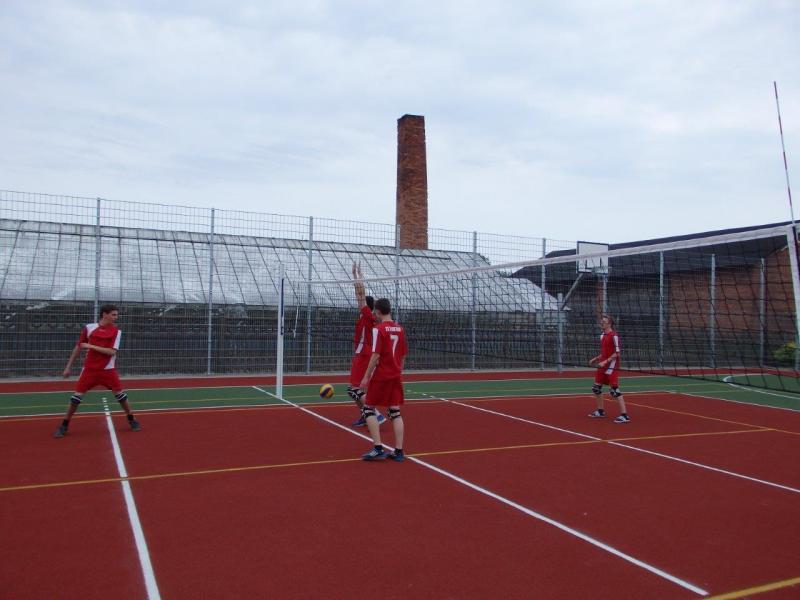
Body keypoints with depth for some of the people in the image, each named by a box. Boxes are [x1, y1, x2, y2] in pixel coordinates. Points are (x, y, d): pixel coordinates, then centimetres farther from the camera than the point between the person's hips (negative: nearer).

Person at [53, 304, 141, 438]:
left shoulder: (116, 331, -4)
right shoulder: (89, 328, -2)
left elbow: (112, 352, -14)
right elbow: (78, 347, 7)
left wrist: (91, 346, -18)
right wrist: (68, 366, 7)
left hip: (108, 370, 0)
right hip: (90, 369, 1)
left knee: (120, 394, -2)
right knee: (76, 396, -3)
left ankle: (131, 420, 14)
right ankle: (64, 425, 12)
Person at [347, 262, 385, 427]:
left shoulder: (367, 315, -12)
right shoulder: (367, 316, 9)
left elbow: (361, 293, -15)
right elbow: (360, 294, 16)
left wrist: (357, 274, -11)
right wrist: (357, 275, 19)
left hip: (363, 356, -10)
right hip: (361, 355, 10)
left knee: (354, 389, -10)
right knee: (354, 388, 15)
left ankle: (376, 414, -14)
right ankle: (365, 416, 18)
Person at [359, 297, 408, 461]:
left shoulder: (379, 329, -12)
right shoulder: (400, 329, 7)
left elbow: (376, 356, -16)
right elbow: (403, 355, 12)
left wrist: (366, 377, -11)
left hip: (380, 376, -6)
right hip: (395, 377, 6)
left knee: (368, 410, 6)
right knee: (395, 412, 8)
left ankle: (378, 449, -2)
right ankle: (398, 451, 7)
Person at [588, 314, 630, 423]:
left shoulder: (614, 336, -14)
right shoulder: (602, 335, 11)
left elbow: (617, 353, -17)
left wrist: (605, 361, -22)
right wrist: (595, 359, 13)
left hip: (611, 367, -9)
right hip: (602, 366, 9)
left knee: (614, 390, -11)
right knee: (596, 388, 14)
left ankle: (624, 415, -7)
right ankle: (600, 411, 29)